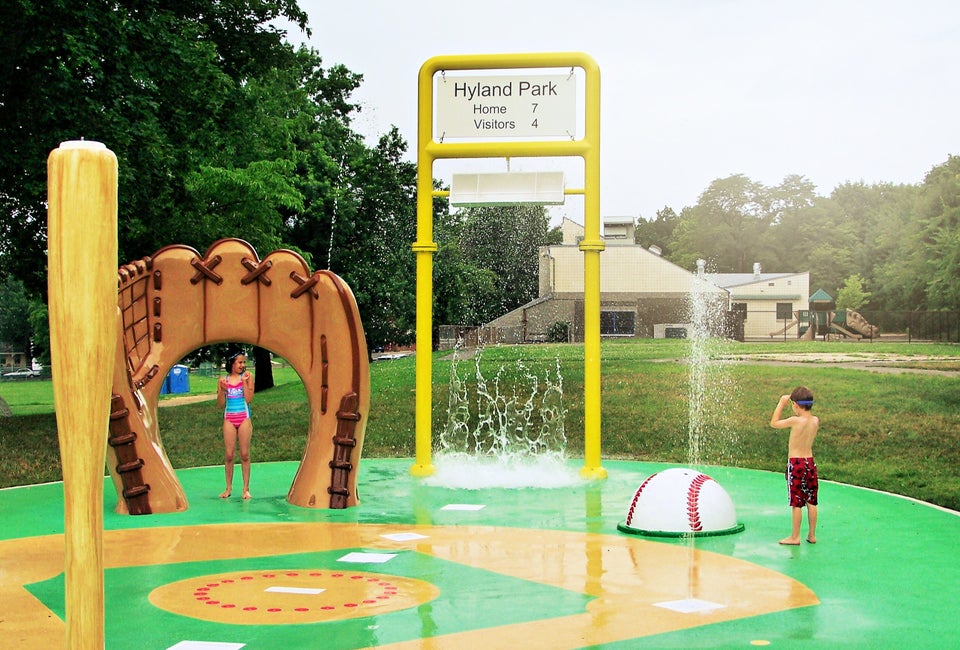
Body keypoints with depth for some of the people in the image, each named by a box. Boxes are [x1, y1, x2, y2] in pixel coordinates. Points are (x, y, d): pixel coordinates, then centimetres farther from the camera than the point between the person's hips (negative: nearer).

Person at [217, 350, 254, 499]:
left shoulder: (247, 376, 1)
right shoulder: (223, 380, 4)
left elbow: (249, 399, -7)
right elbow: (220, 404, 4)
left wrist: (244, 381, -13)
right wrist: (222, 390, -11)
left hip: (244, 418, -1)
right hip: (229, 419, 1)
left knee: (245, 454, 1)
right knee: (228, 455, 2)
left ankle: (246, 488, 6)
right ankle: (228, 488, 12)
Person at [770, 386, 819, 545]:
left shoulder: (795, 421, -17)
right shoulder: (816, 420, -1)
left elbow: (774, 423, -4)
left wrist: (781, 403, 3)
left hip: (796, 463, -6)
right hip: (810, 462, 6)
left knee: (796, 503, 1)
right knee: (811, 502, 12)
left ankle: (795, 537, 7)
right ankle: (812, 535, 20)